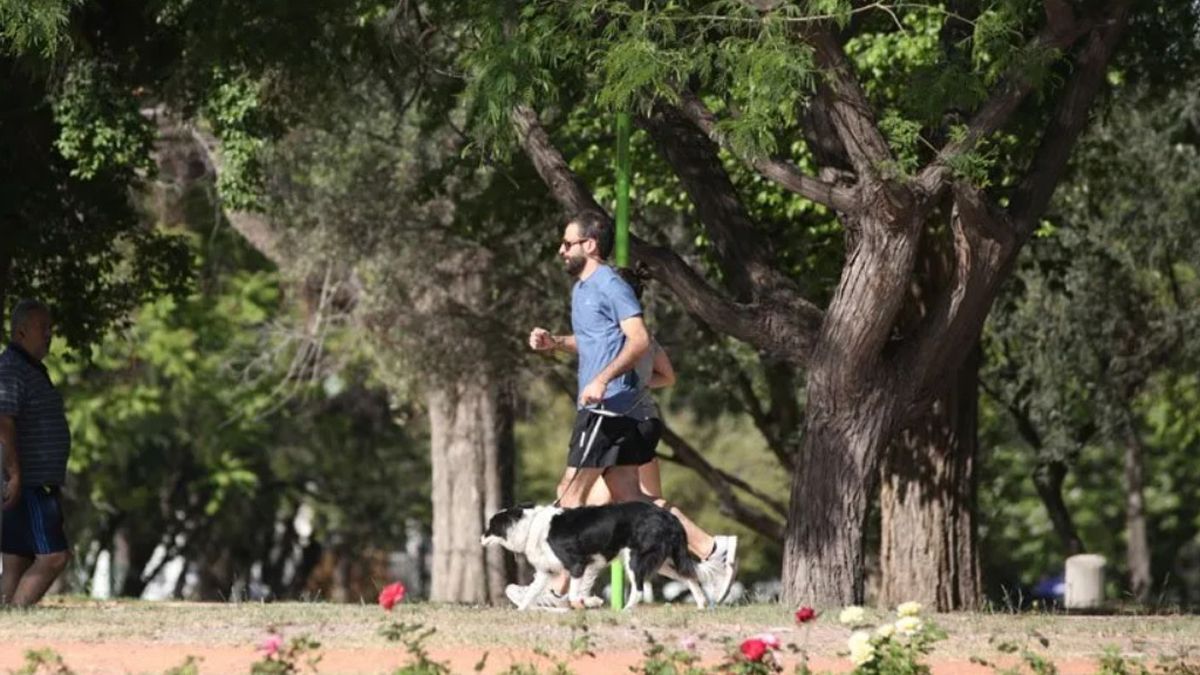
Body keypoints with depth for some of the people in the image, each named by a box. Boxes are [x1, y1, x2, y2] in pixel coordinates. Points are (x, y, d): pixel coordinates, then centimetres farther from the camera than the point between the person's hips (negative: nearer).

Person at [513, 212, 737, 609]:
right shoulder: (582, 288, 20)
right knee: (628, 497, 7)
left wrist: (602, 379, -31)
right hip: (604, 409, 10)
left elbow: (639, 340, -21)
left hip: (609, 406, -10)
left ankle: (559, 590, -2)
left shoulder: (609, 286, -11)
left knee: (571, 494, -6)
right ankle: (711, 550, 4)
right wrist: (553, 343, 16)